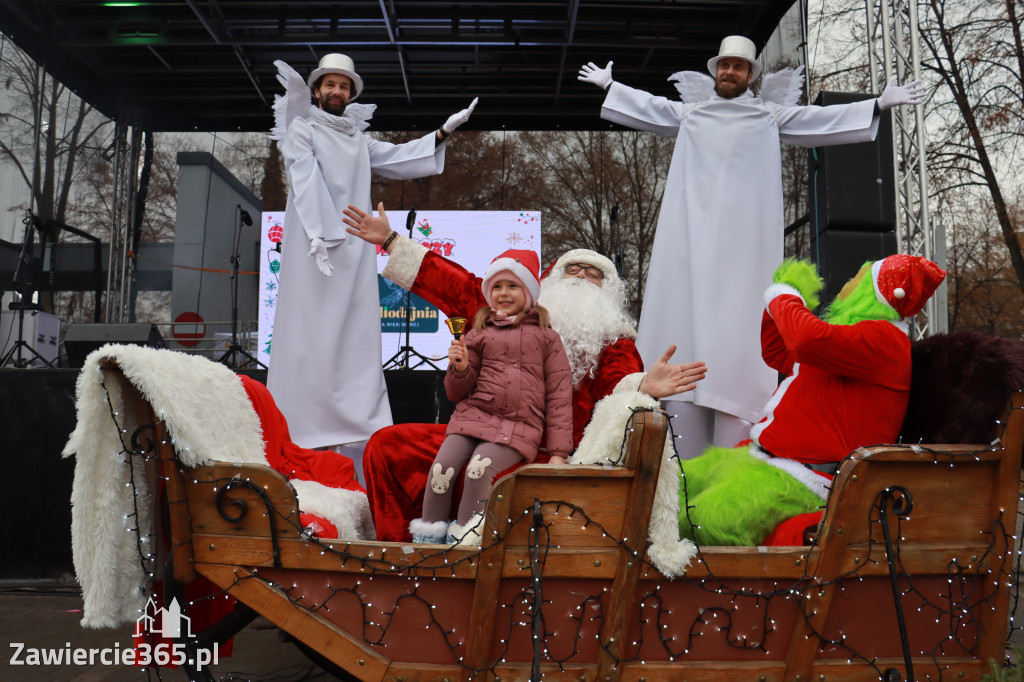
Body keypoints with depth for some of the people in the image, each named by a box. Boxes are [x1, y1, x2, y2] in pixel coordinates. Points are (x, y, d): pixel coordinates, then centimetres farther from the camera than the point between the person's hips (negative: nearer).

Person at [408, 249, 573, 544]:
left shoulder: (546, 337, 12)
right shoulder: (479, 334, 16)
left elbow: (559, 395, 8)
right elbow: (457, 393, 17)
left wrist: (558, 453, 0)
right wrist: (460, 368, -7)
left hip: (520, 426, -2)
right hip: (475, 414, 2)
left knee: (481, 467, -28)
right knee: (442, 465, -21)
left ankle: (461, 540, -14)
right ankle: (426, 538, -5)